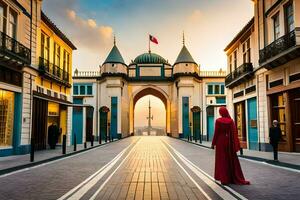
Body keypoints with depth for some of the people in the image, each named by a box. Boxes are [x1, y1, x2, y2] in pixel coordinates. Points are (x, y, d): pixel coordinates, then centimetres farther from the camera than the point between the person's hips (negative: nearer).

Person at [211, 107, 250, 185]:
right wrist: (235, 144, 0)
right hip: (229, 141, 2)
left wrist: (213, 143, -1)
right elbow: (234, 132, -5)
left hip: (220, 142, -2)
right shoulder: (231, 120, -2)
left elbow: (216, 133, -9)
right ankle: (237, 179, 15)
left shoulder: (218, 121, -8)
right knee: (232, 159, 10)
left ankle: (224, 179, 5)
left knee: (222, 160, 5)